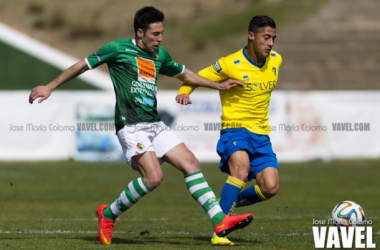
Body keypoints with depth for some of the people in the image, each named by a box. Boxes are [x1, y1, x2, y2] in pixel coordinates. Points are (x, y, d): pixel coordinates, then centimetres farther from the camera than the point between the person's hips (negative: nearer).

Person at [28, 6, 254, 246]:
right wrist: (49, 87, 4)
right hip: (131, 126, -7)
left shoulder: (160, 54, 15)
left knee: (191, 163, -6)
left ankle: (220, 221, -8)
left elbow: (185, 74, 34)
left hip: (155, 124, 7)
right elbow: (83, 65, 3)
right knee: (153, 176, -23)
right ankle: (108, 215, -4)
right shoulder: (119, 49, -4)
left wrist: (219, 85, 32)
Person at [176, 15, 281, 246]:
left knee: (270, 188, -10)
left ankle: (230, 203, 20)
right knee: (241, 170, -33)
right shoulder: (230, 64, -14)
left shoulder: (276, 60, 3)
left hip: (261, 134, 6)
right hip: (235, 128, -5)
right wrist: (184, 93, -24)